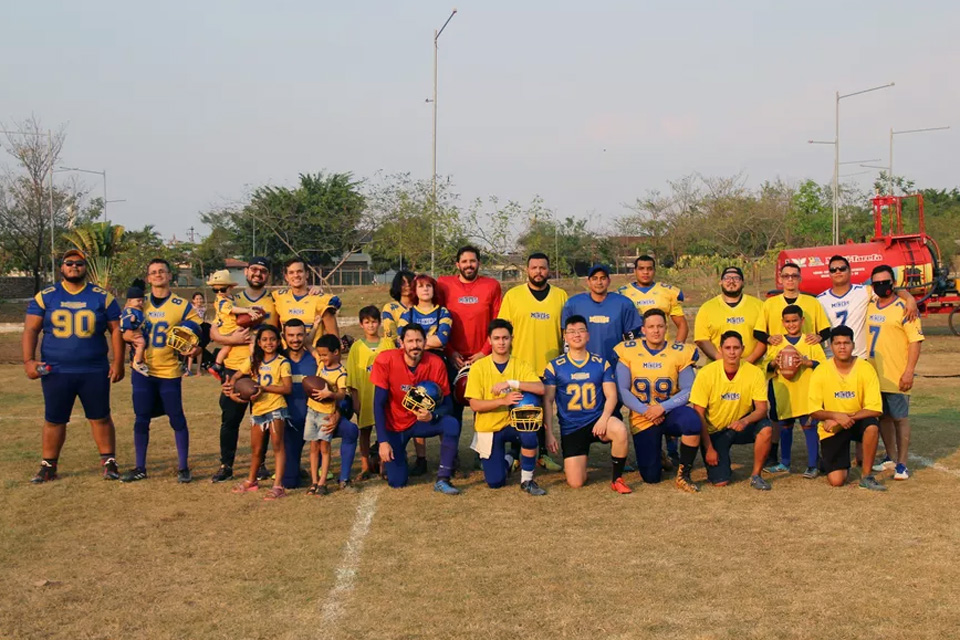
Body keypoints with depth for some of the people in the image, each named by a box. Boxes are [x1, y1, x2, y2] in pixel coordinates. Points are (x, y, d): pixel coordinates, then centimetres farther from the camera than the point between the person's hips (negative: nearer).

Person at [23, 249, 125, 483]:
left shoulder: (102, 297, 3)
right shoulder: (45, 297, 4)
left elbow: (116, 330, 3)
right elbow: (31, 330, 1)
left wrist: (118, 362, -3)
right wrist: (28, 360, -11)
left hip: (95, 372, -1)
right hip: (55, 372, 1)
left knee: (101, 418, 5)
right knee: (54, 420, 9)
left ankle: (109, 463, 16)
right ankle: (48, 466, 21)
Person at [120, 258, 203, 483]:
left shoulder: (183, 306, -1)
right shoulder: (139, 304, 8)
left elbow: (199, 332, 0)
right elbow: (125, 333, 13)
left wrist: (195, 348, -20)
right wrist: (131, 336, -10)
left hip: (170, 372, -2)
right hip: (143, 371, 3)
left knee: (177, 419, 0)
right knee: (141, 420, 6)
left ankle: (183, 467, 10)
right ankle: (140, 468, 16)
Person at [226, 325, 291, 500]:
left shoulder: (282, 363, -6)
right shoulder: (253, 361, 10)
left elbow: (287, 387, -14)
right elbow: (236, 376, 14)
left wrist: (264, 388, -19)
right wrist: (232, 385, -9)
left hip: (276, 408, -6)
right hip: (258, 409, 6)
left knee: (277, 445, -8)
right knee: (256, 448, 16)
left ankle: (278, 486, -9)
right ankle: (251, 480, 34)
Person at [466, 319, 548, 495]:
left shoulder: (520, 365, -5)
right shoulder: (479, 367, -9)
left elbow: (540, 388, -21)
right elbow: (474, 405, -15)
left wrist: (511, 383, -32)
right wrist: (503, 400, -28)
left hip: (513, 423, 1)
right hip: (488, 428, -1)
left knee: (529, 435, -35)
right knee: (495, 482, -6)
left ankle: (527, 481, -9)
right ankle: (506, 461, 31)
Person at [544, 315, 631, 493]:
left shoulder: (601, 364, 4)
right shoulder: (555, 367, 0)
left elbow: (611, 395, -1)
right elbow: (547, 401, 0)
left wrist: (603, 419, -19)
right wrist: (549, 434, -6)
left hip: (596, 420, 0)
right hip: (570, 428, 0)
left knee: (620, 430, -35)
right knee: (576, 483, -10)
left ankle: (617, 478, -13)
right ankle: (578, 461, 28)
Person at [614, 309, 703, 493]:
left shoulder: (679, 353, -5)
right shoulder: (628, 352, -4)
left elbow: (688, 391, -9)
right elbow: (621, 390, -7)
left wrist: (662, 408, -21)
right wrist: (645, 410, -17)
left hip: (670, 414, 0)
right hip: (642, 419, 0)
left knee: (692, 420, -36)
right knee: (651, 477, -3)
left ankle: (683, 475, -15)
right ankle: (657, 456, 37)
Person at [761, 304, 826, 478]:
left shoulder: (810, 341, 3)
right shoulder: (776, 343, 9)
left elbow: (823, 364, -2)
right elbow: (765, 365, 8)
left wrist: (807, 362, -19)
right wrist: (774, 363, -14)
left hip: (806, 392, -3)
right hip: (783, 392, 3)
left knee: (809, 426, -3)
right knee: (784, 426, 10)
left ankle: (813, 465, 3)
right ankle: (784, 463, 21)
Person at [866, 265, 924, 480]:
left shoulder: (904, 308, -9)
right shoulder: (869, 306, 10)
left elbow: (915, 341, -12)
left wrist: (909, 371, -19)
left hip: (896, 377, -6)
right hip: (873, 375, 6)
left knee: (900, 418, 0)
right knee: (883, 417, 15)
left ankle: (902, 464, 7)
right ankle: (891, 457, 29)